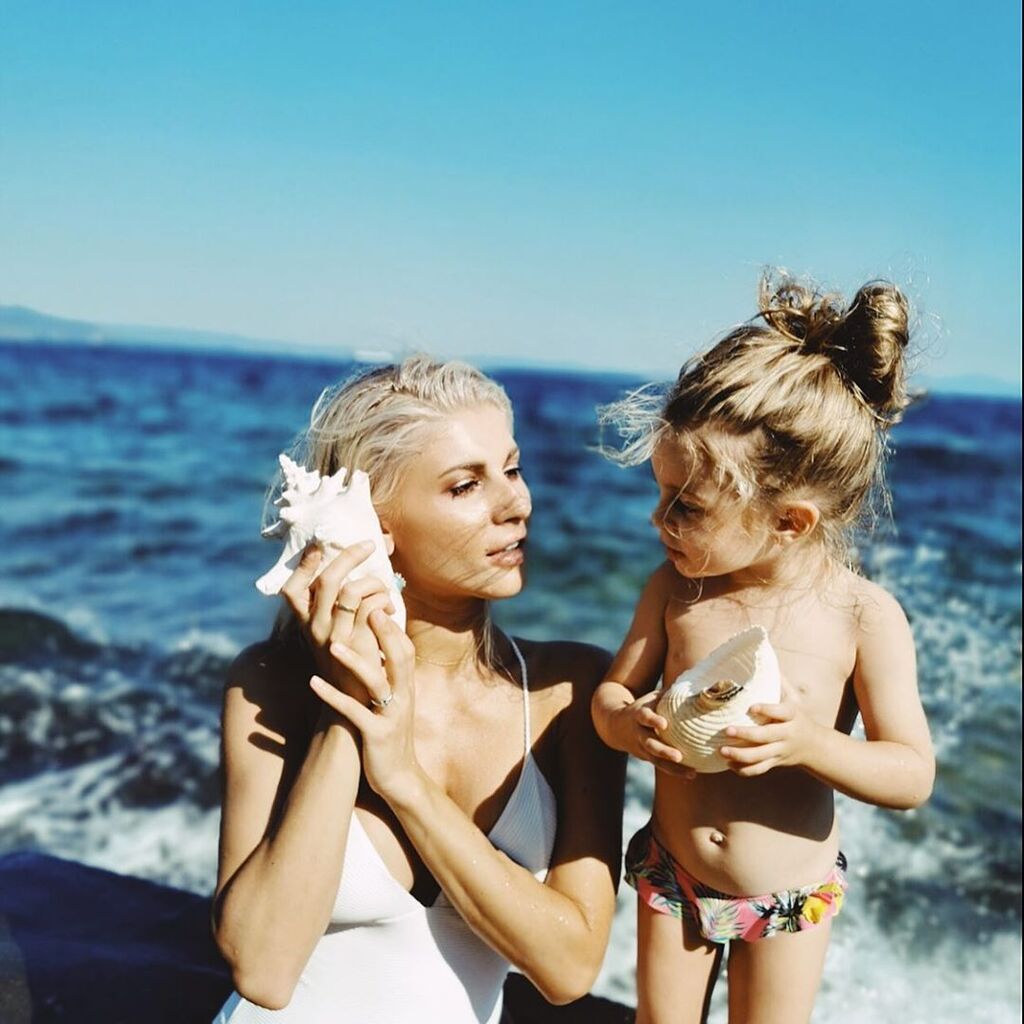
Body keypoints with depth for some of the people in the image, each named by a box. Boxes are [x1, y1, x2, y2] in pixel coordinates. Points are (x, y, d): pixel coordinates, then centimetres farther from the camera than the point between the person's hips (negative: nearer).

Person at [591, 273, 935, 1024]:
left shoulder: (864, 617, -21)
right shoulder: (675, 587, -14)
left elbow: (913, 775, -17)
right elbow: (612, 690, -5)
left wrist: (812, 745, -35)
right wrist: (625, 722, -29)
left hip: (790, 898, -2)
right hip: (672, 876, 2)